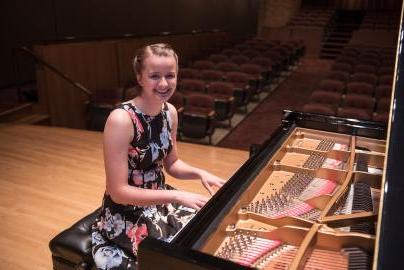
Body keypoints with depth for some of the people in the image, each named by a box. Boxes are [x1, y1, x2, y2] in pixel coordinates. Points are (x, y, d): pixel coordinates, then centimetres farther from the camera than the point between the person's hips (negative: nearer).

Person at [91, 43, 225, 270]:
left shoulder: (170, 112, -3)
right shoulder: (121, 120, -24)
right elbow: (118, 192, -23)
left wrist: (199, 173, -9)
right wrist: (177, 196, -27)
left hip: (160, 200, 7)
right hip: (127, 214, -6)